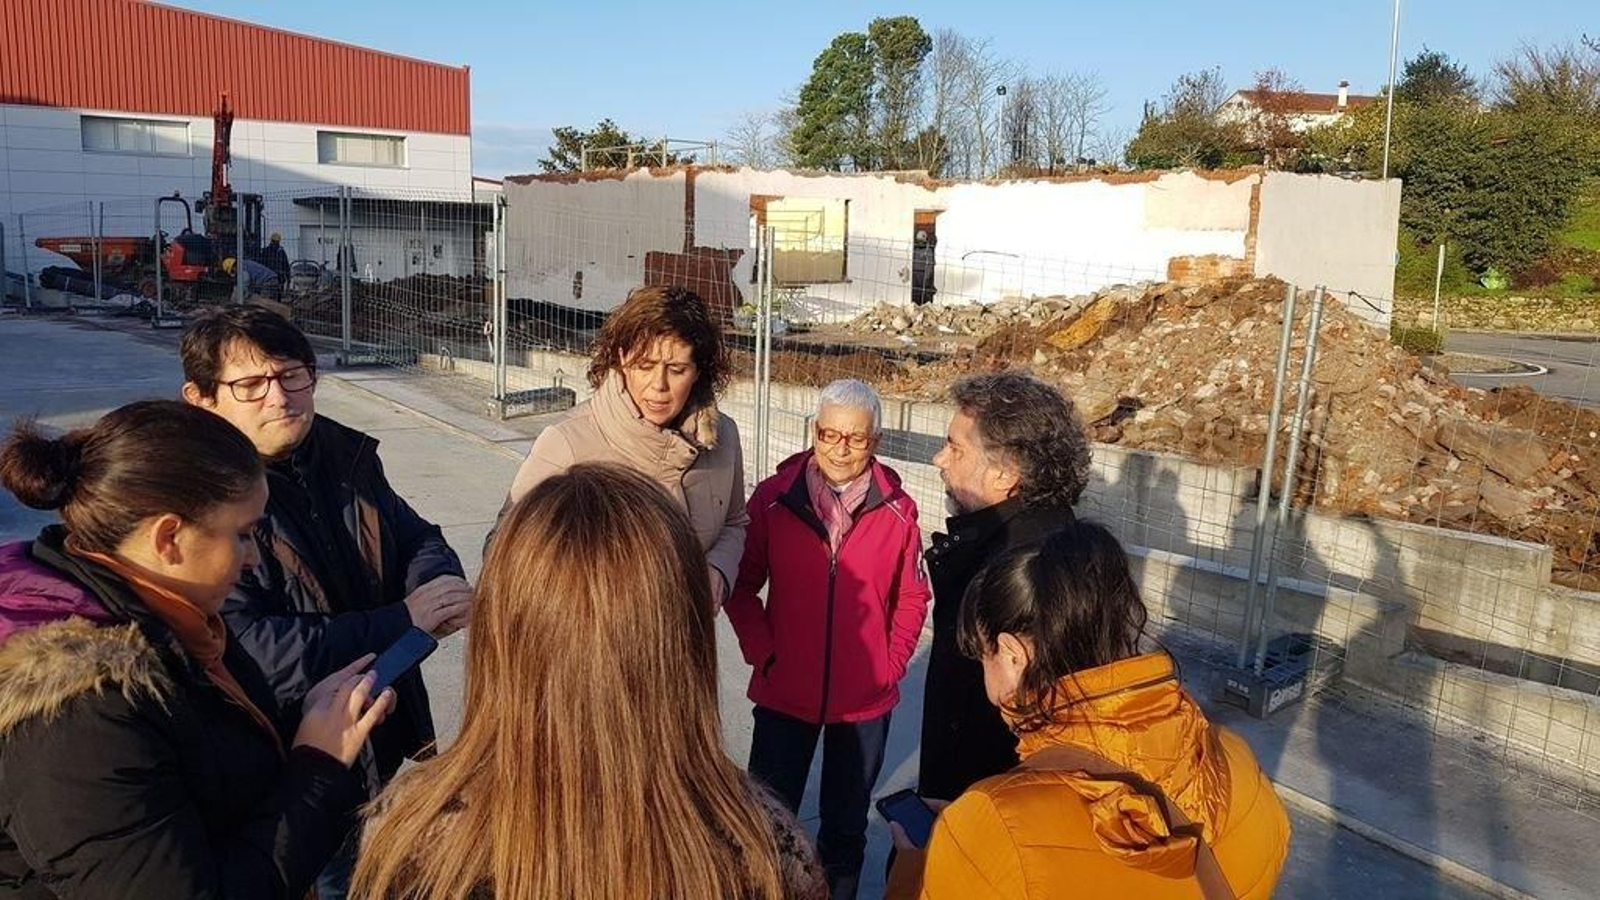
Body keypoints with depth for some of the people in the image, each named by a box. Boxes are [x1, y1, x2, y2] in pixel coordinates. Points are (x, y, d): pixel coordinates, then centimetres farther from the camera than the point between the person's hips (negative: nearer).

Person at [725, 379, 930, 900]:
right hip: (784, 693, -1)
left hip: (865, 700, 1)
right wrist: (763, 653, -8)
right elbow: (743, 584, 0)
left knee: (846, 825, 18)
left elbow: (912, 598, 4)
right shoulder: (773, 499, -10)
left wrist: (891, 664, -4)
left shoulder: (897, 510, -7)